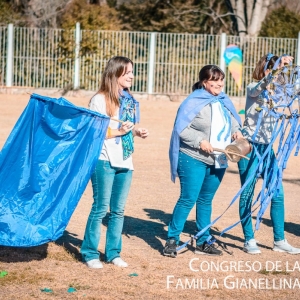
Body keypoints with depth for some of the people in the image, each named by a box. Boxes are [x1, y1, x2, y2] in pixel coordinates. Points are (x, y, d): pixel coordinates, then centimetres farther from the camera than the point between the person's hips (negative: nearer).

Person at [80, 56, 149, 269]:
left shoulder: (130, 100, 12)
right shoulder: (100, 100, -8)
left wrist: (137, 132, 2)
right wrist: (117, 132, -17)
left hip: (125, 162, 6)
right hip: (105, 161, -6)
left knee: (118, 210, 9)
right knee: (100, 209, -2)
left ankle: (113, 253, 18)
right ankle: (90, 253, 6)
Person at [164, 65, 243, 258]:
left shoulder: (224, 101, 8)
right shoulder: (194, 102, -11)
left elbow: (233, 121, 20)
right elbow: (181, 128, -13)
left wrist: (236, 131, -1)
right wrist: (200, 140, -20)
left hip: (218, 161, 6)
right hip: (194, 160, -6)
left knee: (206, 200, 14)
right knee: (188, 199, -7)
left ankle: (203, 242, 22)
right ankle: (172, 240, 1)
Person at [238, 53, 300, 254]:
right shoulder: (253, 89, -9)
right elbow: (261, 86, -32)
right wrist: (277, 68, -46)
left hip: (267, 148, 6)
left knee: (278, 194, 4)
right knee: (247, 194, 0)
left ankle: (279, 240, 12)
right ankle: (249, 240, 8)